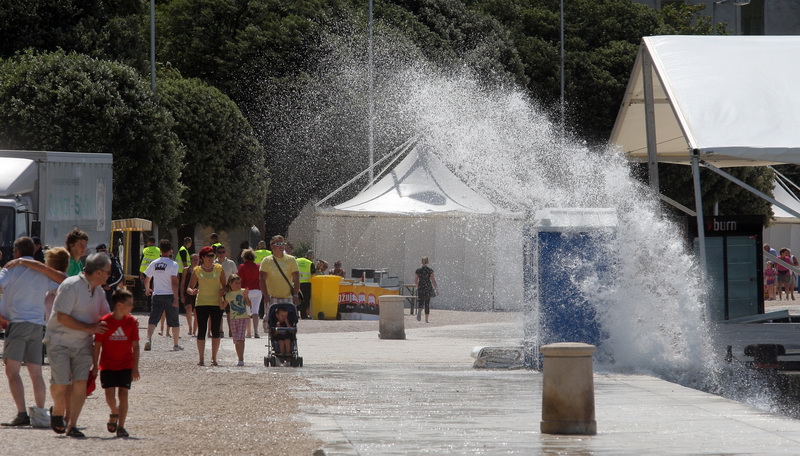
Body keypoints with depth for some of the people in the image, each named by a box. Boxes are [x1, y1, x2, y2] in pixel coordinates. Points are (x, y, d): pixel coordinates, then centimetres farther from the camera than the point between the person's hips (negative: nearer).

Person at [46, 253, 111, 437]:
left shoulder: (98, 291, 8)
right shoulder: (71, 286, -17)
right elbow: (62, 317, -20)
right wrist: (89, 328, -19)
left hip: (83, 344, 6)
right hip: (60, 342, -6)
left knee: (81, 382, -8)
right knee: (61, 383, -7)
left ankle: (72, 425, -2)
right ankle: (57, 412, 23)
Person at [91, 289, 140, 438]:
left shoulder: (132, 322, -1)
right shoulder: (105, 322, -8)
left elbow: (135, 346, 2)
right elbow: (97, 345, -2)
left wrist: (135, 368, -3)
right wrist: (95, 366, -2)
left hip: (126, 365, 1)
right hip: (108, 365, -1)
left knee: (123, 394, -6)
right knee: (110, 394, -7)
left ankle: (121, 426, -1)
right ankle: (114, 413, 24)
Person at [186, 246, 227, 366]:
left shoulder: (219, 268, 5)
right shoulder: (197, 270, 4)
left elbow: (224, 286, 11)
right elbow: (189, 288, 6)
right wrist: (192, 291, -17)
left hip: (216, 303, 1)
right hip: (201, 303, -1)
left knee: (216, 331, 1)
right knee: (201, 331, -4)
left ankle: (214, 358, 7)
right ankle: (201, 358, 2)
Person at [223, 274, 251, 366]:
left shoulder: (242, 292, 2)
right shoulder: (228, 295, 9)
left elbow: (249, 304, -2)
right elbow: (222, 306, 14)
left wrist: (245, 296, -16)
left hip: (243, 318, -3)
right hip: (233, 319, 3)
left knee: (240, 339, -15)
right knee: (236, 340, 6)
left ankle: (241, 359, -18)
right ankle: (240, 359, 15)